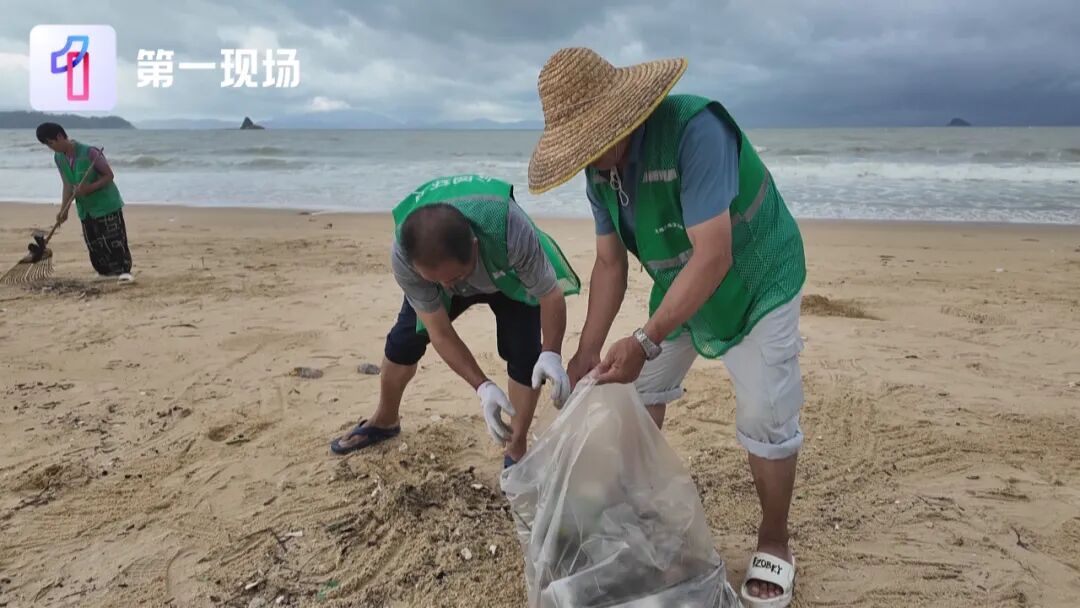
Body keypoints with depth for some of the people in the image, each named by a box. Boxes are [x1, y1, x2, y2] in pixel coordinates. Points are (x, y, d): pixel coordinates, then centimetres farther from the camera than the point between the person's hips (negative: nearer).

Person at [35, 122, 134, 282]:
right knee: (93, 244, 9)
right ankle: (106, 271, 20)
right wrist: (64, 210, -3)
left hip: (107, 204, -7)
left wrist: (89, 188, -27)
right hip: (85, 208, 7)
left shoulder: (89, 152, -20)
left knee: (115, 239, -12)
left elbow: (109, 175, -15)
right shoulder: (58, 158, 2)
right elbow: (68, 185, 6)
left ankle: (124, 270, -10)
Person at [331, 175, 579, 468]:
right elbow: (441, 335, -30)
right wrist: (483, 387, -42)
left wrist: (551, 354, -50)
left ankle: (516, 452, 0)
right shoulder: (403, 257, -39)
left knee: (524, 351, -18)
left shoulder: (511, 231, -48)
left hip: (510, 276, -2)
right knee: (404, 339, 0)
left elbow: (551, 294, -33)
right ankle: (384, 421, 28)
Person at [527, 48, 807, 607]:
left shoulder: (693, 129, -34)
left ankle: (773, 544, 16)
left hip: (754, 282, -7)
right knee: (639, 389, 11)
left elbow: (714, 256, -37)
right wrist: (586, 352, -8)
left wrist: (645, 341, -38)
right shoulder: (598, 167, -11)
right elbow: (609, 263, -5)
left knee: (765, 418, -5)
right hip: (679, 286, 7)